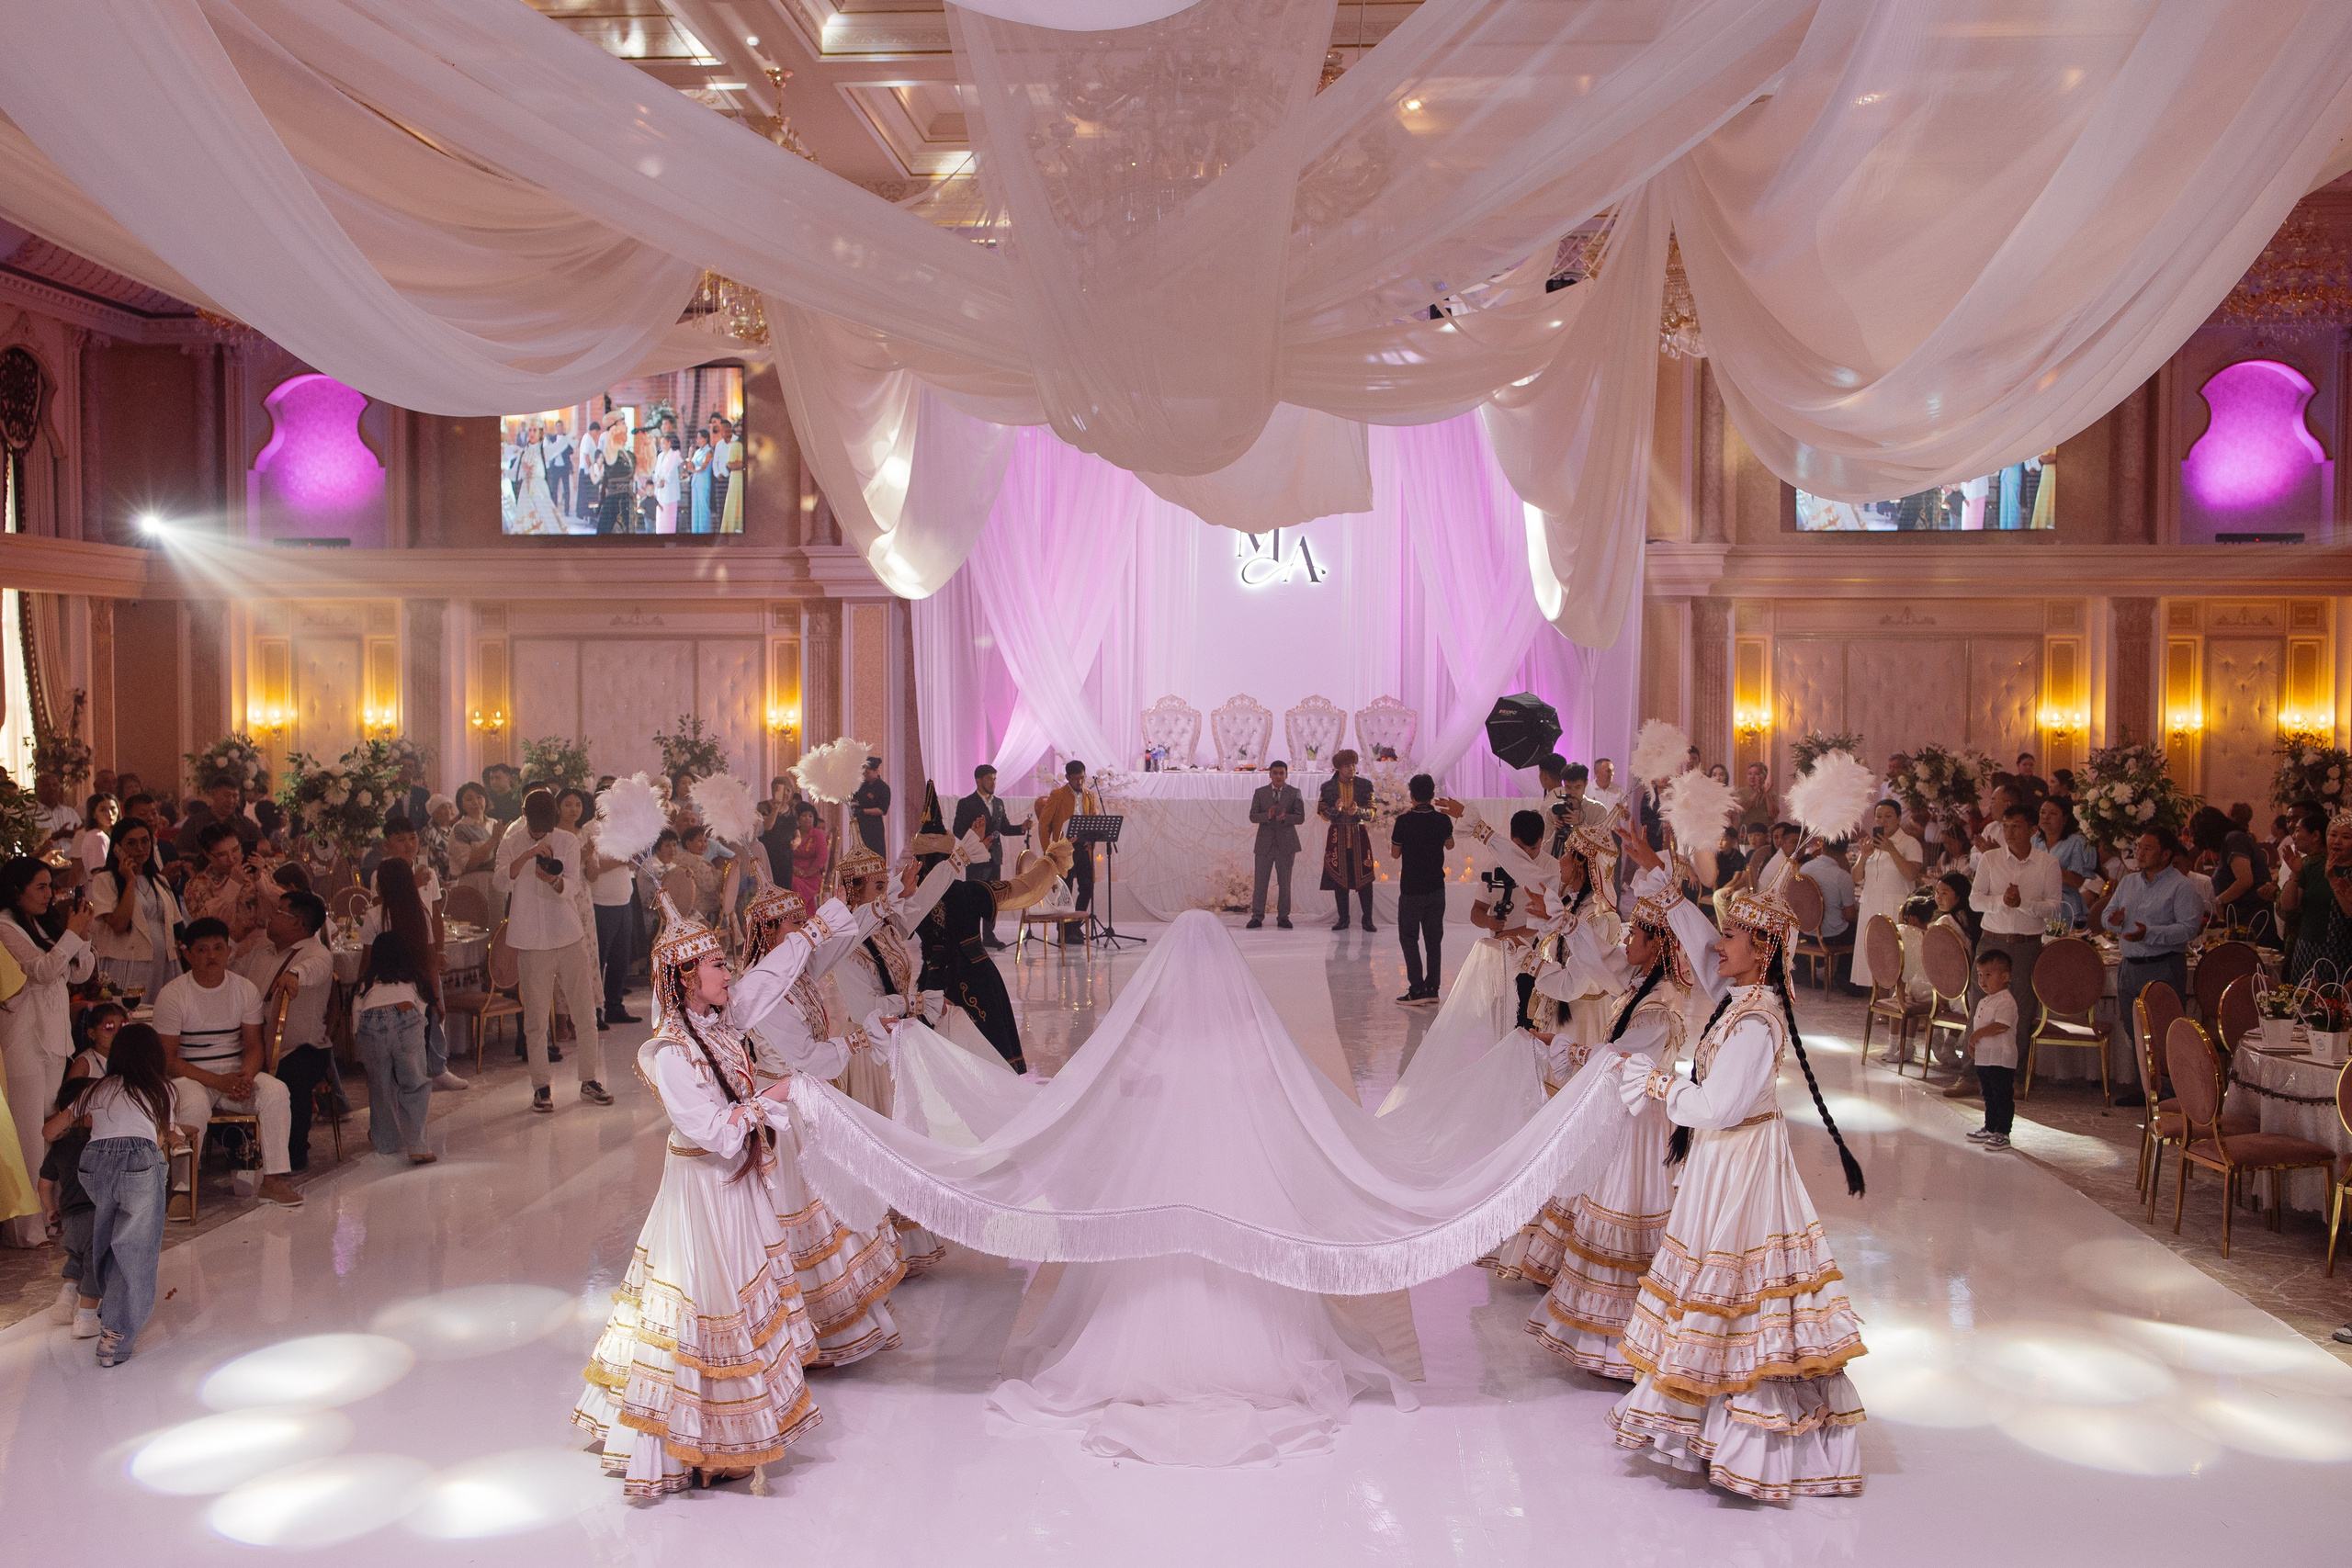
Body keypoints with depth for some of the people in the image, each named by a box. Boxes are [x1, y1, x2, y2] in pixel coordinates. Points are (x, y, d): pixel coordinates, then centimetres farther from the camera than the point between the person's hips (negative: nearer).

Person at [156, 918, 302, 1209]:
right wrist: (217, 1081, -21)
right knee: (194, 1105, -37)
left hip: (236, 1073, 3)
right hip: (190, 1076, -3)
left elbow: (253, 1046, 4)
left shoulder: (246, 990, 4)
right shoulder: (172, 995, -7)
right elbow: (168, 1057, -10)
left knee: (276, 1091, -25)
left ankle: (273, 1179, -22)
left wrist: (246, 1076, -20)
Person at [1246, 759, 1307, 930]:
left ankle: (1283, 917, 13)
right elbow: (1253, 816, -1)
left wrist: (1285, 818, -23)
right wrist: (1268, 816, -21)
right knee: (1259, 882, 0)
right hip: (1264, 843, 1)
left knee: (1284, 883, 5)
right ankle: (1257, 916, 6)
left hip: (1286, 844, -1)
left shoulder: (1294, 793, 3)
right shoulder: (1260, 792, 6)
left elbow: (1300, 818, -4)